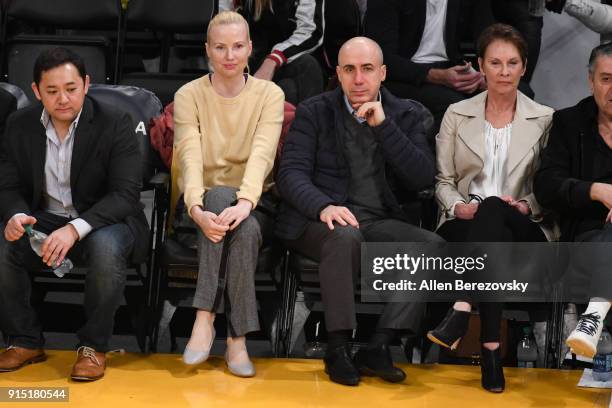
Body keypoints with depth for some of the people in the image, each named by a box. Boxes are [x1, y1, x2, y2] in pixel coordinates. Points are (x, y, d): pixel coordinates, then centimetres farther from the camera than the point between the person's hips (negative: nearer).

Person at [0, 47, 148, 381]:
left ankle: (94, 346, -15)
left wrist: (75, 228, -34)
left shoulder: (115, 124, -12)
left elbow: (126, 194, -19)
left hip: (103, 222, -3)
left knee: (106, 247, -38)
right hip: (43, 221, 4)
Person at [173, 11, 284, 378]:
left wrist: (245, 202, -37)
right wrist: (197, 208, -36)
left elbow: (262, 154, -18)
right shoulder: (189, 95, -1)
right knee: (221, 196, -35)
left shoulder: (270, 94, -1)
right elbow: (190, 157, -17)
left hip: (254, 204, 0)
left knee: (244, 230, -36)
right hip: (205, 201, 0)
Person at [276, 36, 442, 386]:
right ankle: (338, 350, -25)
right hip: (319, 220, -3)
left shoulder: (407, 115, 11)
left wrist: (384, 125, -10)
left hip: (379, 223, 3)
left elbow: (423, 179, -1)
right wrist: (324, 207, -26)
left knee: (433, 245, -25)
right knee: (346, 236, -37)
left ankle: (379, 347, -23)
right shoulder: (314, 112, 6)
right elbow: (291, 174, -4)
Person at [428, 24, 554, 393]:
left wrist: (527, 205, -12)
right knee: (495, 242, -37)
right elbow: (442, 180, 11)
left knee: (492, 209, -38)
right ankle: (491, 349, -41)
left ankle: (461, 311, -46)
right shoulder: (457, 115, 12)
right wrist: (458, 206, -10)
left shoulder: (544, 119, 10)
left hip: (524, 230, -1)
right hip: (465, 225, 1)